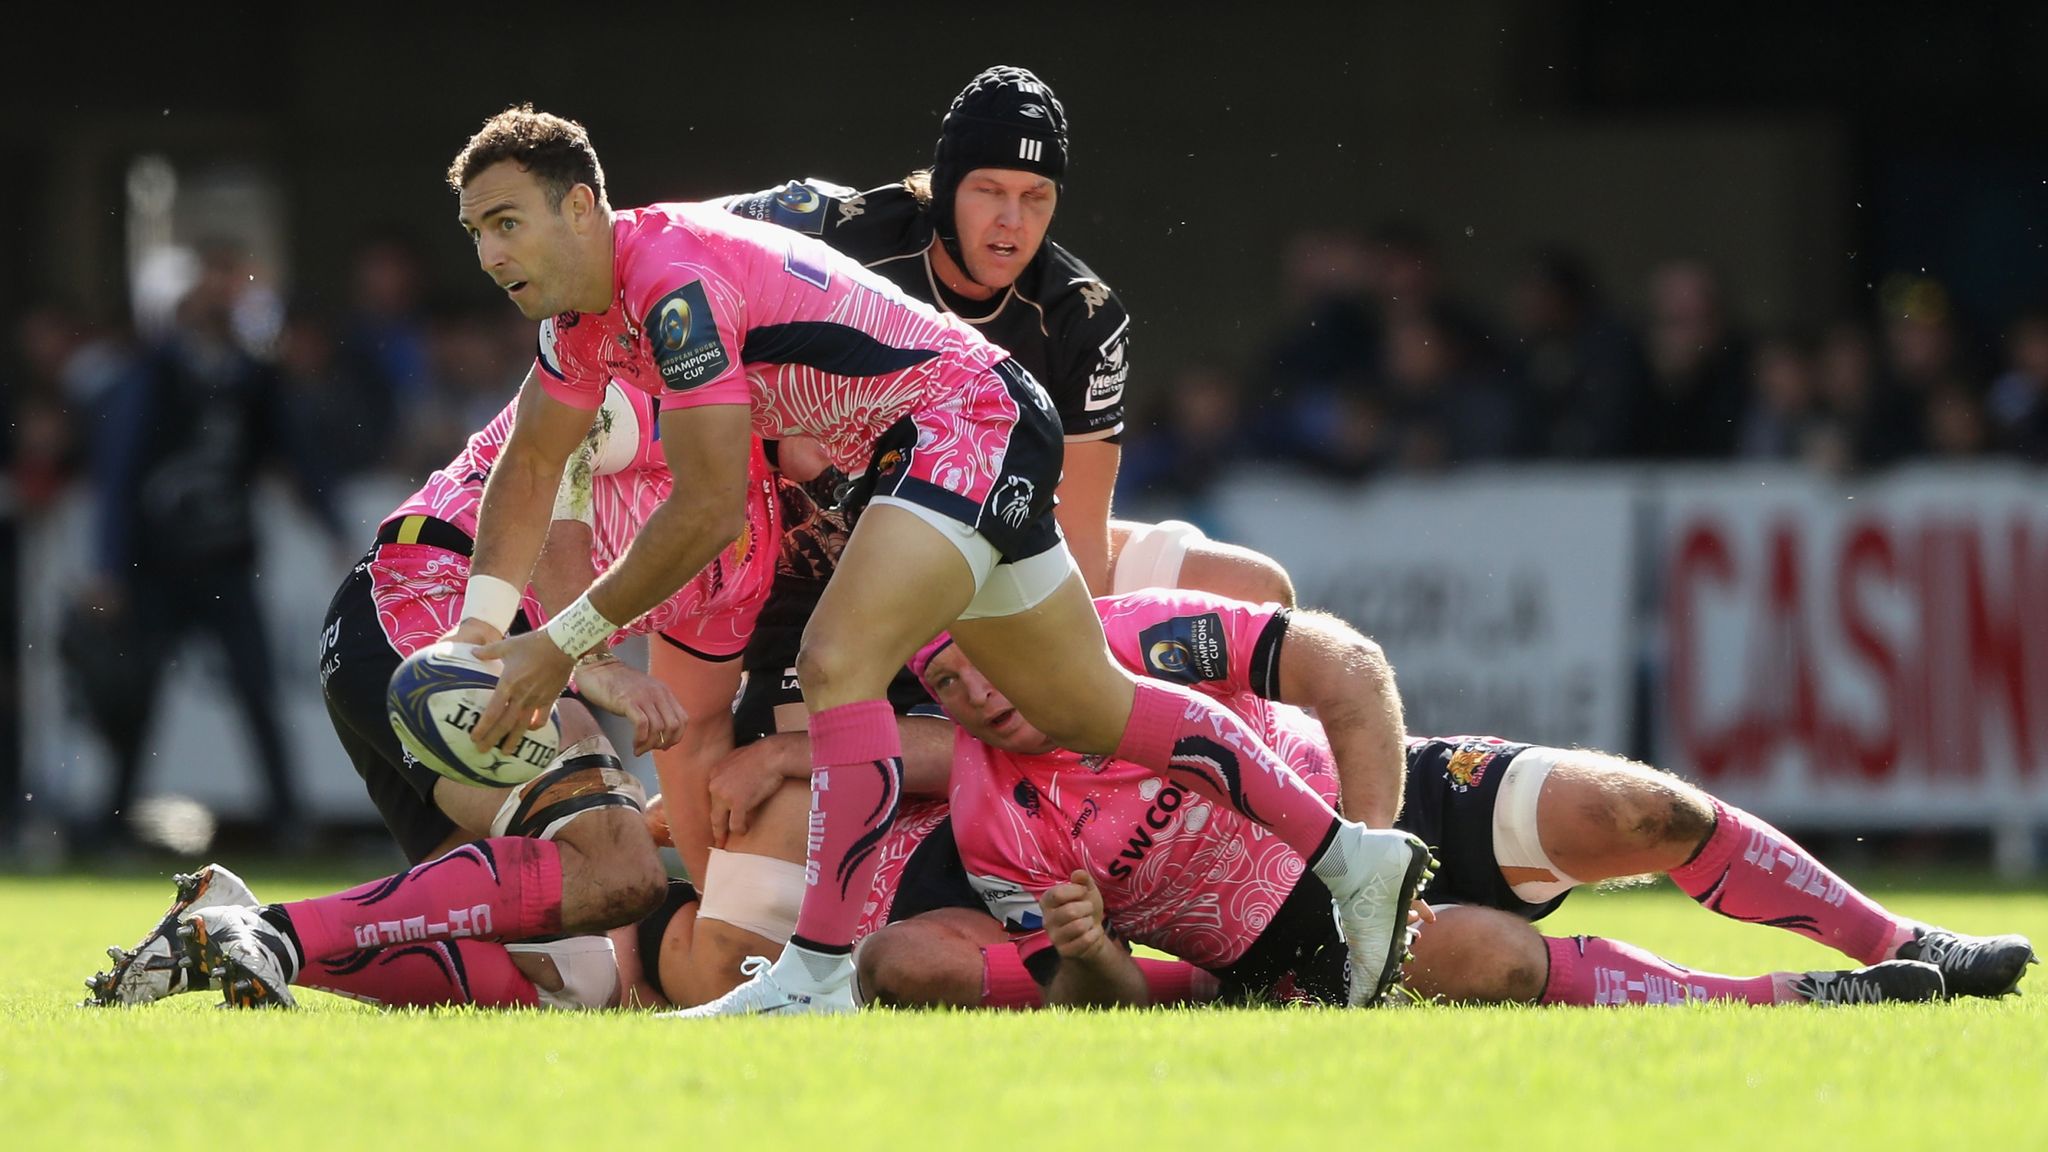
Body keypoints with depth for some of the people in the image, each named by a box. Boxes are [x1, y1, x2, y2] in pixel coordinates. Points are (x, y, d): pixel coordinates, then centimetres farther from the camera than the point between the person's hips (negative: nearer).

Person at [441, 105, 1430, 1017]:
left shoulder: (676, 283, -26)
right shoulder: (586, 306, 3)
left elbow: (709, 512, -27)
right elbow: (529, 468, 15)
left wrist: (566, 643, -20)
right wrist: (482, 623, 0)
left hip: (969, 417, -11)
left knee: (839, 664, -28)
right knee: (1094, 709, 17)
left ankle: (817, 979, -29)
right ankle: (1354, 857, 27)